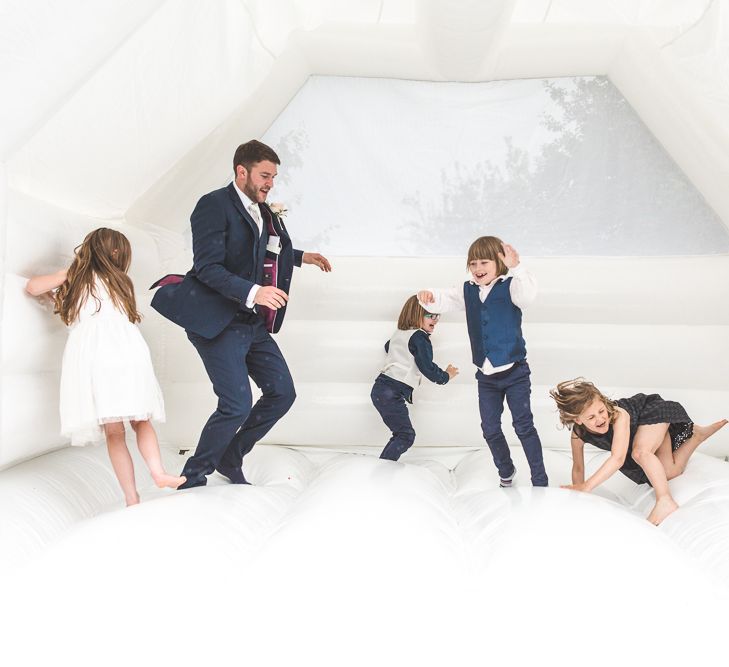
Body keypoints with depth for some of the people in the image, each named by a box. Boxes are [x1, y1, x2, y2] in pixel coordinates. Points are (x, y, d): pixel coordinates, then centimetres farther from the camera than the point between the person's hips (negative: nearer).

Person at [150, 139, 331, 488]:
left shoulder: (262, 211, 15)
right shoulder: (214, 205, -11)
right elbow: (207, 267, -21)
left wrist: (301, 257, 25)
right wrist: (252, 292, -32)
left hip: (253, 322, 9)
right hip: (218, 322, -9)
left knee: (282, 393, 8)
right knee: (237, 405, -14)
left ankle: (230, 459, 25)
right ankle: (192, 479, 7)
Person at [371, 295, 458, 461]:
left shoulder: (398, 334, 16)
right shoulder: (419, 337, -10)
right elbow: (428, 368, -13)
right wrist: (446, 376, 4)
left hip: (380, 388, 9)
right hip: (392, 394, -9)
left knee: (402, 434, 13)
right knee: (406, 435, -7)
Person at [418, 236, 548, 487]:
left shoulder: (510, 286, -11)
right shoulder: (467, 291, 4)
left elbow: (527, 295, -31)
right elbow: (444, 301, 0)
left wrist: (516, 268, -47)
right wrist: (428, 297, -23)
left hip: (514, 372, -5)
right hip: (486, 376, 5)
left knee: (524, 426, -1)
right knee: (490, 429, 14)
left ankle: (540, 481, 11)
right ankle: (506, 472, 37)